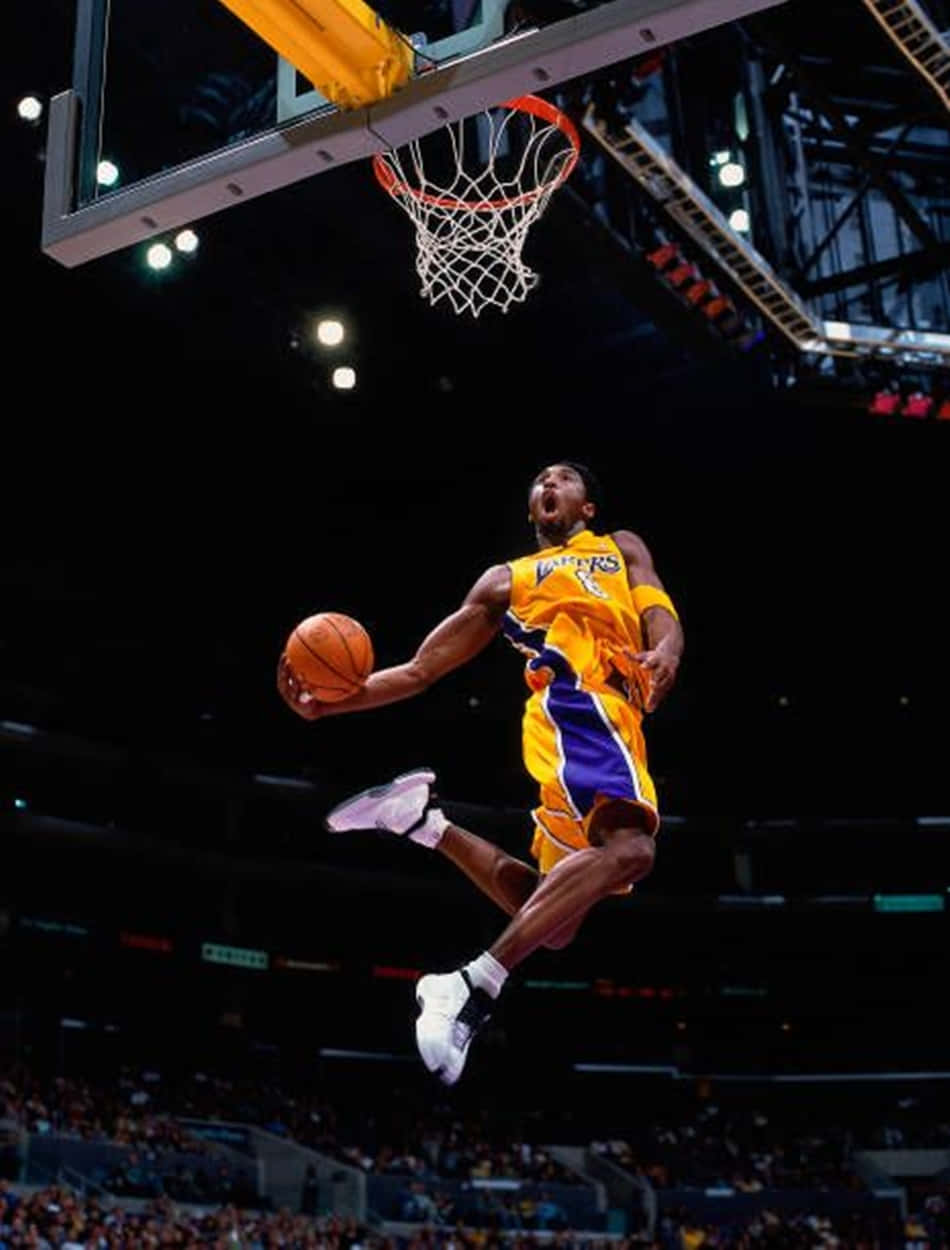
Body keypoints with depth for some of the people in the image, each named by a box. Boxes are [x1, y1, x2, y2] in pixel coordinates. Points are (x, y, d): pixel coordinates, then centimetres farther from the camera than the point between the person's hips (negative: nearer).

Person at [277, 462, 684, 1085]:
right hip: (573, 701, -4)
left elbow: (660, 613, 10)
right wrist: (327, 706, 3)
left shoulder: (622, 548, 32)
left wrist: (665, 650, -17)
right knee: (630, 850, -34)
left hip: (616, 721, 5)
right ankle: (474, 986, -39)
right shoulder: (507, 579, 23)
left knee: (555, 924, 2)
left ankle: (428, 820, 12)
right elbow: (419, 671, 19)